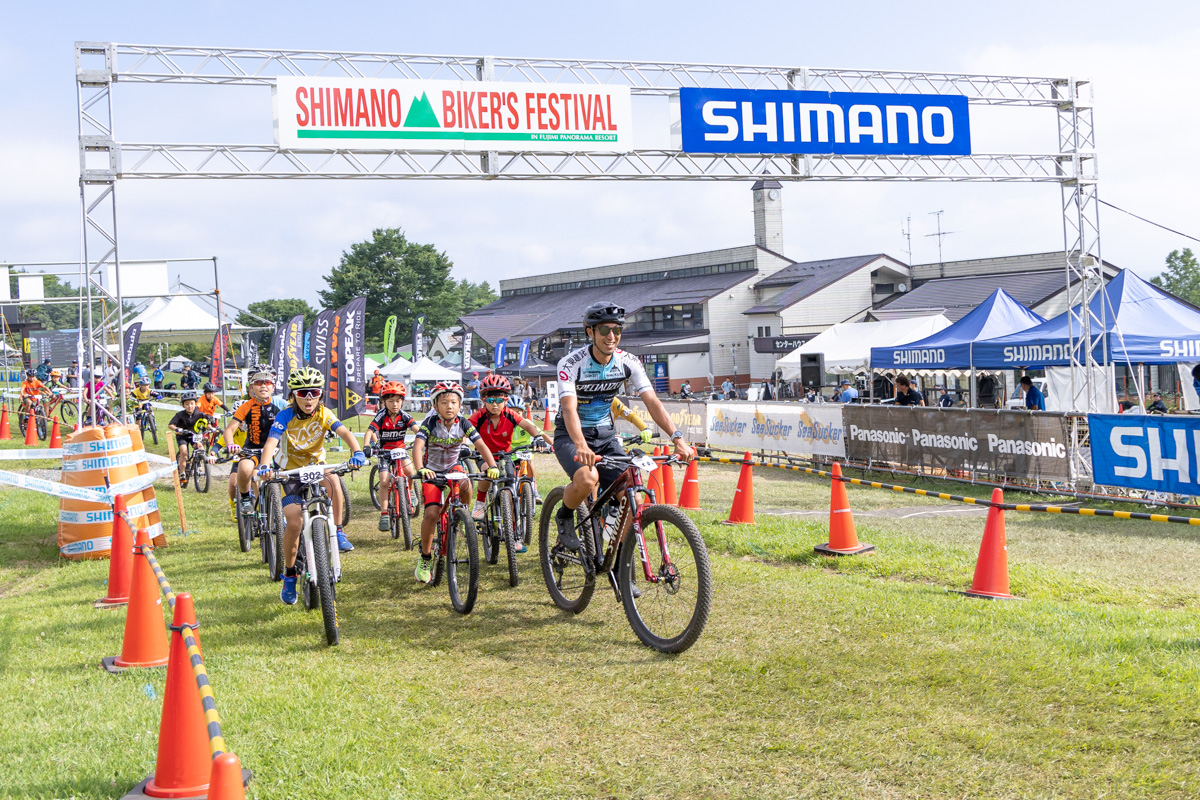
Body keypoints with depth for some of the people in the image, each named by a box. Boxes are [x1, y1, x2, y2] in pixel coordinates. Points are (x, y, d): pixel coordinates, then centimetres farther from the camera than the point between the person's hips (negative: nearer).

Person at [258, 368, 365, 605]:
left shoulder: (323, 414, -12)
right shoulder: (285, 416, -17)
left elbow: (344, 432, -28)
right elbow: (271, 443, -31)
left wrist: (357, 452, -49)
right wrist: (264, 466, -52)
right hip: (292, 471, -1)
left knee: (332, 479, -36)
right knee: (294, 523, -16)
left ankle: (338, 532, -20)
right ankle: (289, 575, 4)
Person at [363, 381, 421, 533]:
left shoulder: (404, 416, -10)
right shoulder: (381, 416, -16)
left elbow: (416, 428, -22)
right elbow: (370, 431, -26)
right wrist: (366, 446, -44)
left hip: (400, 449, 1)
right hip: (385, 451, -1)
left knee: (411, 473, -24)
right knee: (384, 481, -13)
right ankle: (384, 515, -6)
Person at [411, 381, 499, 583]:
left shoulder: (464, 424, -13)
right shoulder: (430, 423, -19)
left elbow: (481, 446, -20)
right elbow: (418, 446, -32)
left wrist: (492, 466, -36)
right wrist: (420, 469, -49)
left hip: (453, 467, 2)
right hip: (433, 471, -2)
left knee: (465, 485, -33)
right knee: (432, 513, -18)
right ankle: (425, 559, -1)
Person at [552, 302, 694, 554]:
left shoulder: (629, 363, -8)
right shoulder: (571, 363, -21)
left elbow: (652, 402, -14)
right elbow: (569, 408, -34)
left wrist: (678, 438, -29)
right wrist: (581, 446, -52)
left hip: (605, 435, 4)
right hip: (570, 436, -4)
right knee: (587, 479, -34)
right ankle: (564, 518, -2)